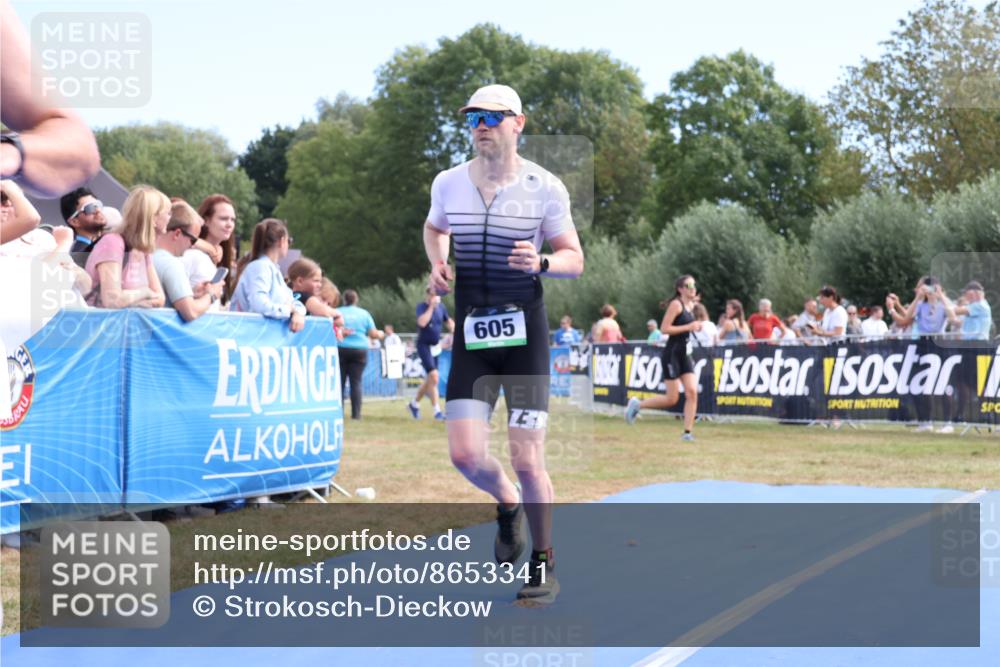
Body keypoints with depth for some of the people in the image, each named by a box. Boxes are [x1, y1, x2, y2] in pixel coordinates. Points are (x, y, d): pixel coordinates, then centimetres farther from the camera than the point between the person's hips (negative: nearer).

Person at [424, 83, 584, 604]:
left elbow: (574, 259, 1)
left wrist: (542, 262, -21)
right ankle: (507, 504, 27)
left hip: (524, 332, -2)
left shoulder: (545, 188, -6)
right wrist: (437, 265, 3)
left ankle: (544, 565, 17)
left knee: (526, 460, -4)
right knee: (464, 454, -8)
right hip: (471, 334, 3)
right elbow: (433, 228, 23)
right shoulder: (448, 183, 2)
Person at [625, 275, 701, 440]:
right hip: (672, 354, -8)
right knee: (672, 399, -5)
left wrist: (695, 327, 8)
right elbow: (664, 328, -19)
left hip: (685, 354, 8)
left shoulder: (691, 305, 13)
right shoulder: (676, 304, -13)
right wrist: (688, 327, -21)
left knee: (692, 393, -6)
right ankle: (637, 405, 15)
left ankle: (687, 432, -4)